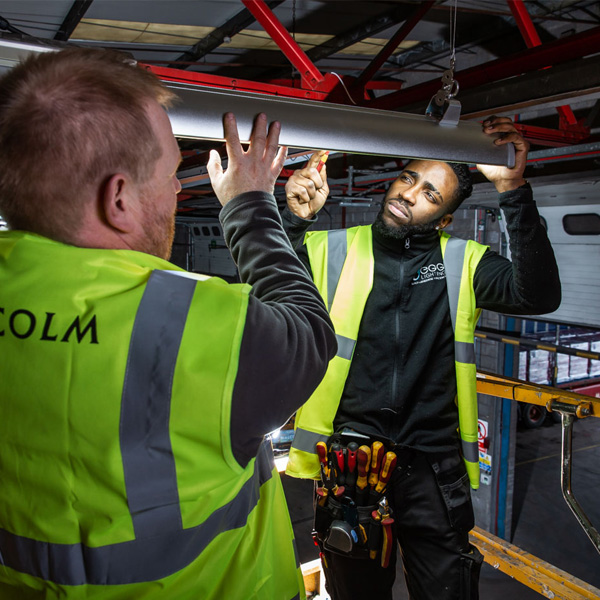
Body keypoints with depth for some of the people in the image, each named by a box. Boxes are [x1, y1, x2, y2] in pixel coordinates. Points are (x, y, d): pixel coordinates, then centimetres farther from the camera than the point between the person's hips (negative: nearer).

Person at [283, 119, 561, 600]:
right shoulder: (332, 249, -1)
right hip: (348, 464, 0)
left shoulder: (463, 262, 2)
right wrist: (294, 219, -23)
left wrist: (514, 190, -21)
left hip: (434, 469, 1)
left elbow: (538, 295, -14)